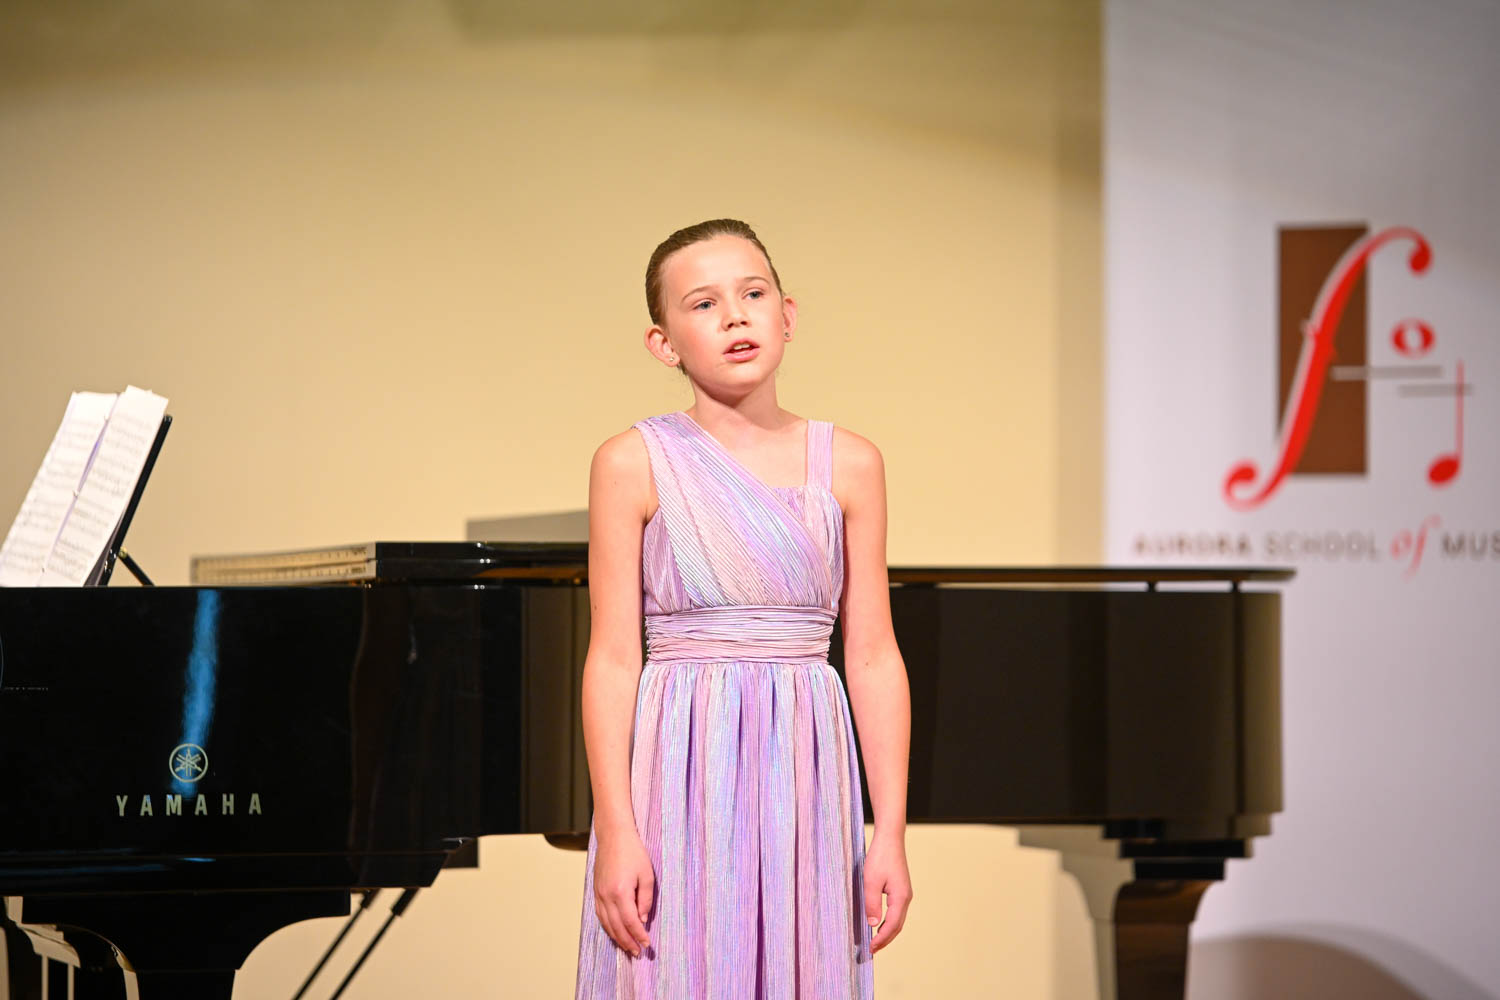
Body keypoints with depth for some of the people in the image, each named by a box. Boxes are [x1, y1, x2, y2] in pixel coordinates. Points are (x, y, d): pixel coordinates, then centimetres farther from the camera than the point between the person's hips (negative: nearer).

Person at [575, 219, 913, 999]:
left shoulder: (848, 464, 6)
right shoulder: (634, 464, -1)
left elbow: (873, 657, 5)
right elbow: (613, 658, -3)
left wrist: (890, 832, 0)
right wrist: (616, 831, -10)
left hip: (806, 779, 2)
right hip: (682, 778, -2)